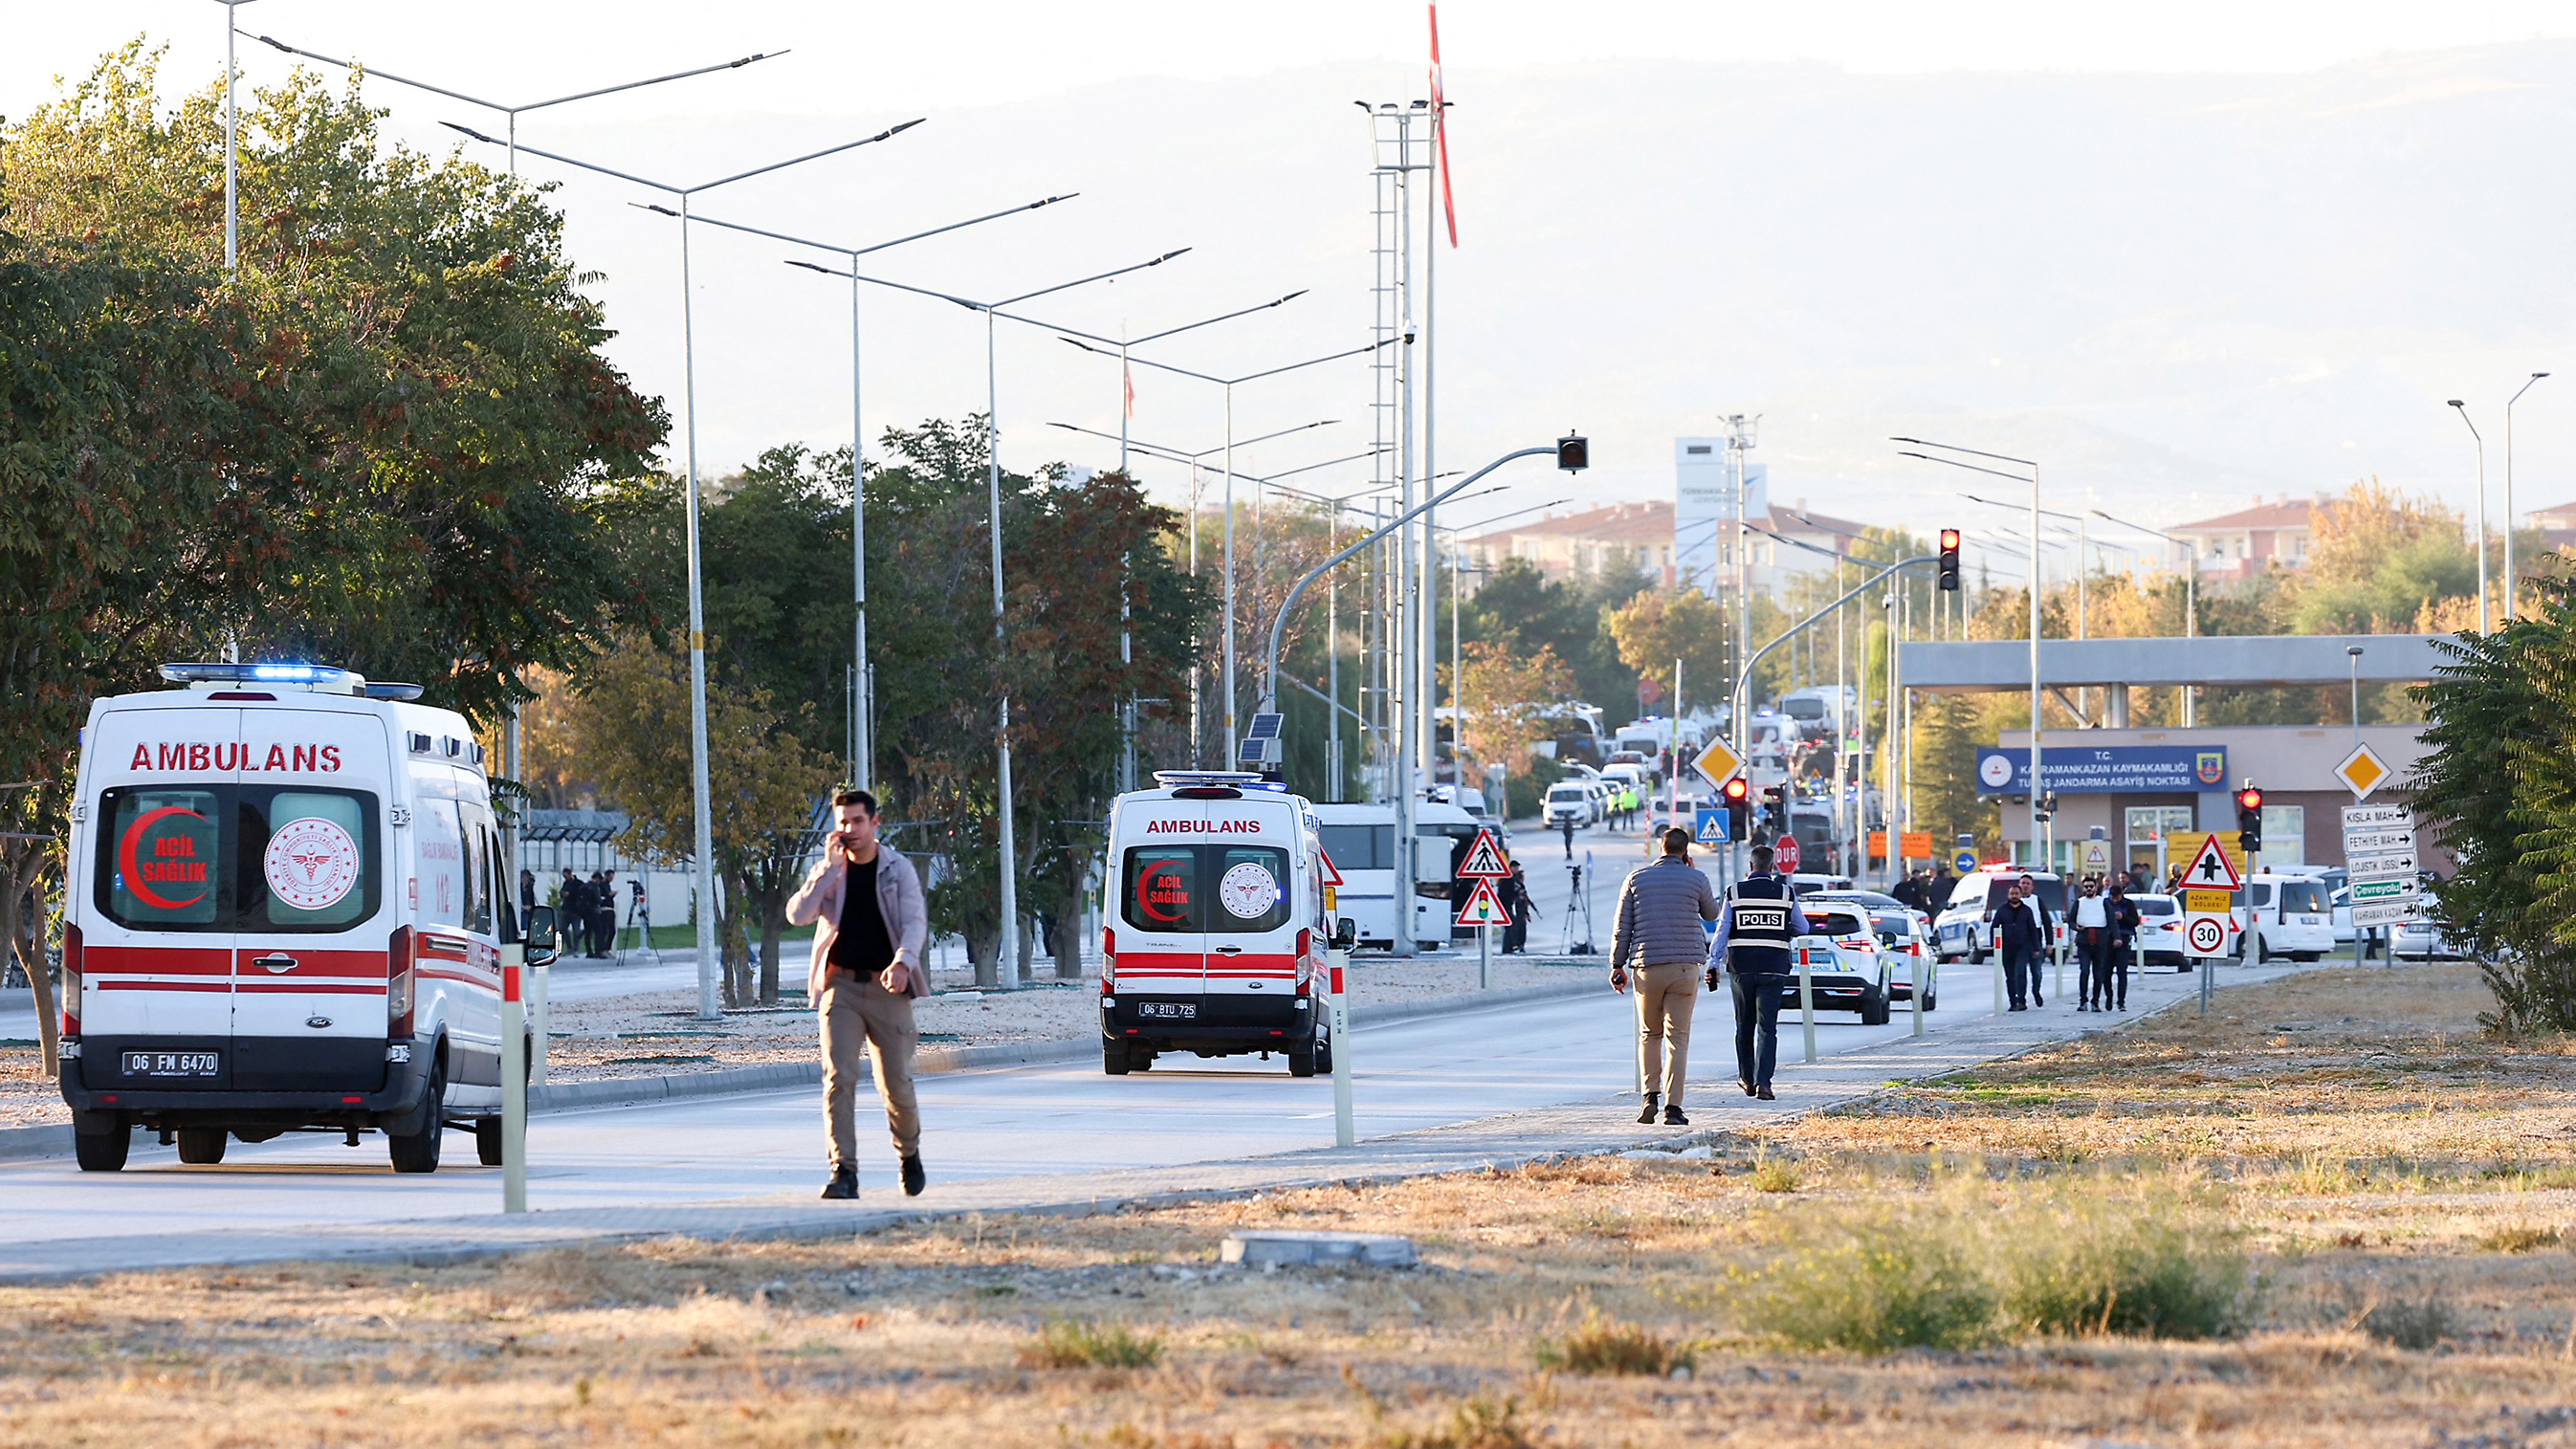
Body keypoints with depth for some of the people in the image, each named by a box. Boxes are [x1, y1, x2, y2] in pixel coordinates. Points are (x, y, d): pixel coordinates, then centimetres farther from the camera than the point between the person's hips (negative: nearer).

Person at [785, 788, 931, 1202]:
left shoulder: (898, 869, 3)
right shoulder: (829, 872, 7)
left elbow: (915, 922, -7)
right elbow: (797, 915, -6)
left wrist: (903, 963, -26)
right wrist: (830, 868, -12)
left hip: (886, 987, -1)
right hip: (841, 985, 1)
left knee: (896, 1083, 3)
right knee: (839, 1078, -14)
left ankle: (909, 1155, 31)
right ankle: (843, 1172, -17)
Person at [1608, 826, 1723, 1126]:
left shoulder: (1637, 878, 4)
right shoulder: (1695, 879, -1)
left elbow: (1622, 927, 5)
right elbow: (1711, 913, 17)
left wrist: (1617, 965, 12)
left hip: (1647, 966, 1)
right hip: (1685, 966, -1)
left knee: (1649, 1035, 15)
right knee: (1677, 1038, 0)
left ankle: (1649, 1095, -1)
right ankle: (1673, 1107, -7)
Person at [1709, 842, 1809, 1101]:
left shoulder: (1735, 893, -1)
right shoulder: (1786, 893, 0)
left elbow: (1722, 931, -5)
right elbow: (1802, 929, 11)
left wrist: (1714, 964, -4)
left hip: (1741, 968, 1)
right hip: (1773, 969, -1)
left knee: (1744, 1025, 16)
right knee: (1767, 1027, -4)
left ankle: (1747, 1079, 26)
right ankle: (1763, 1081, -18)